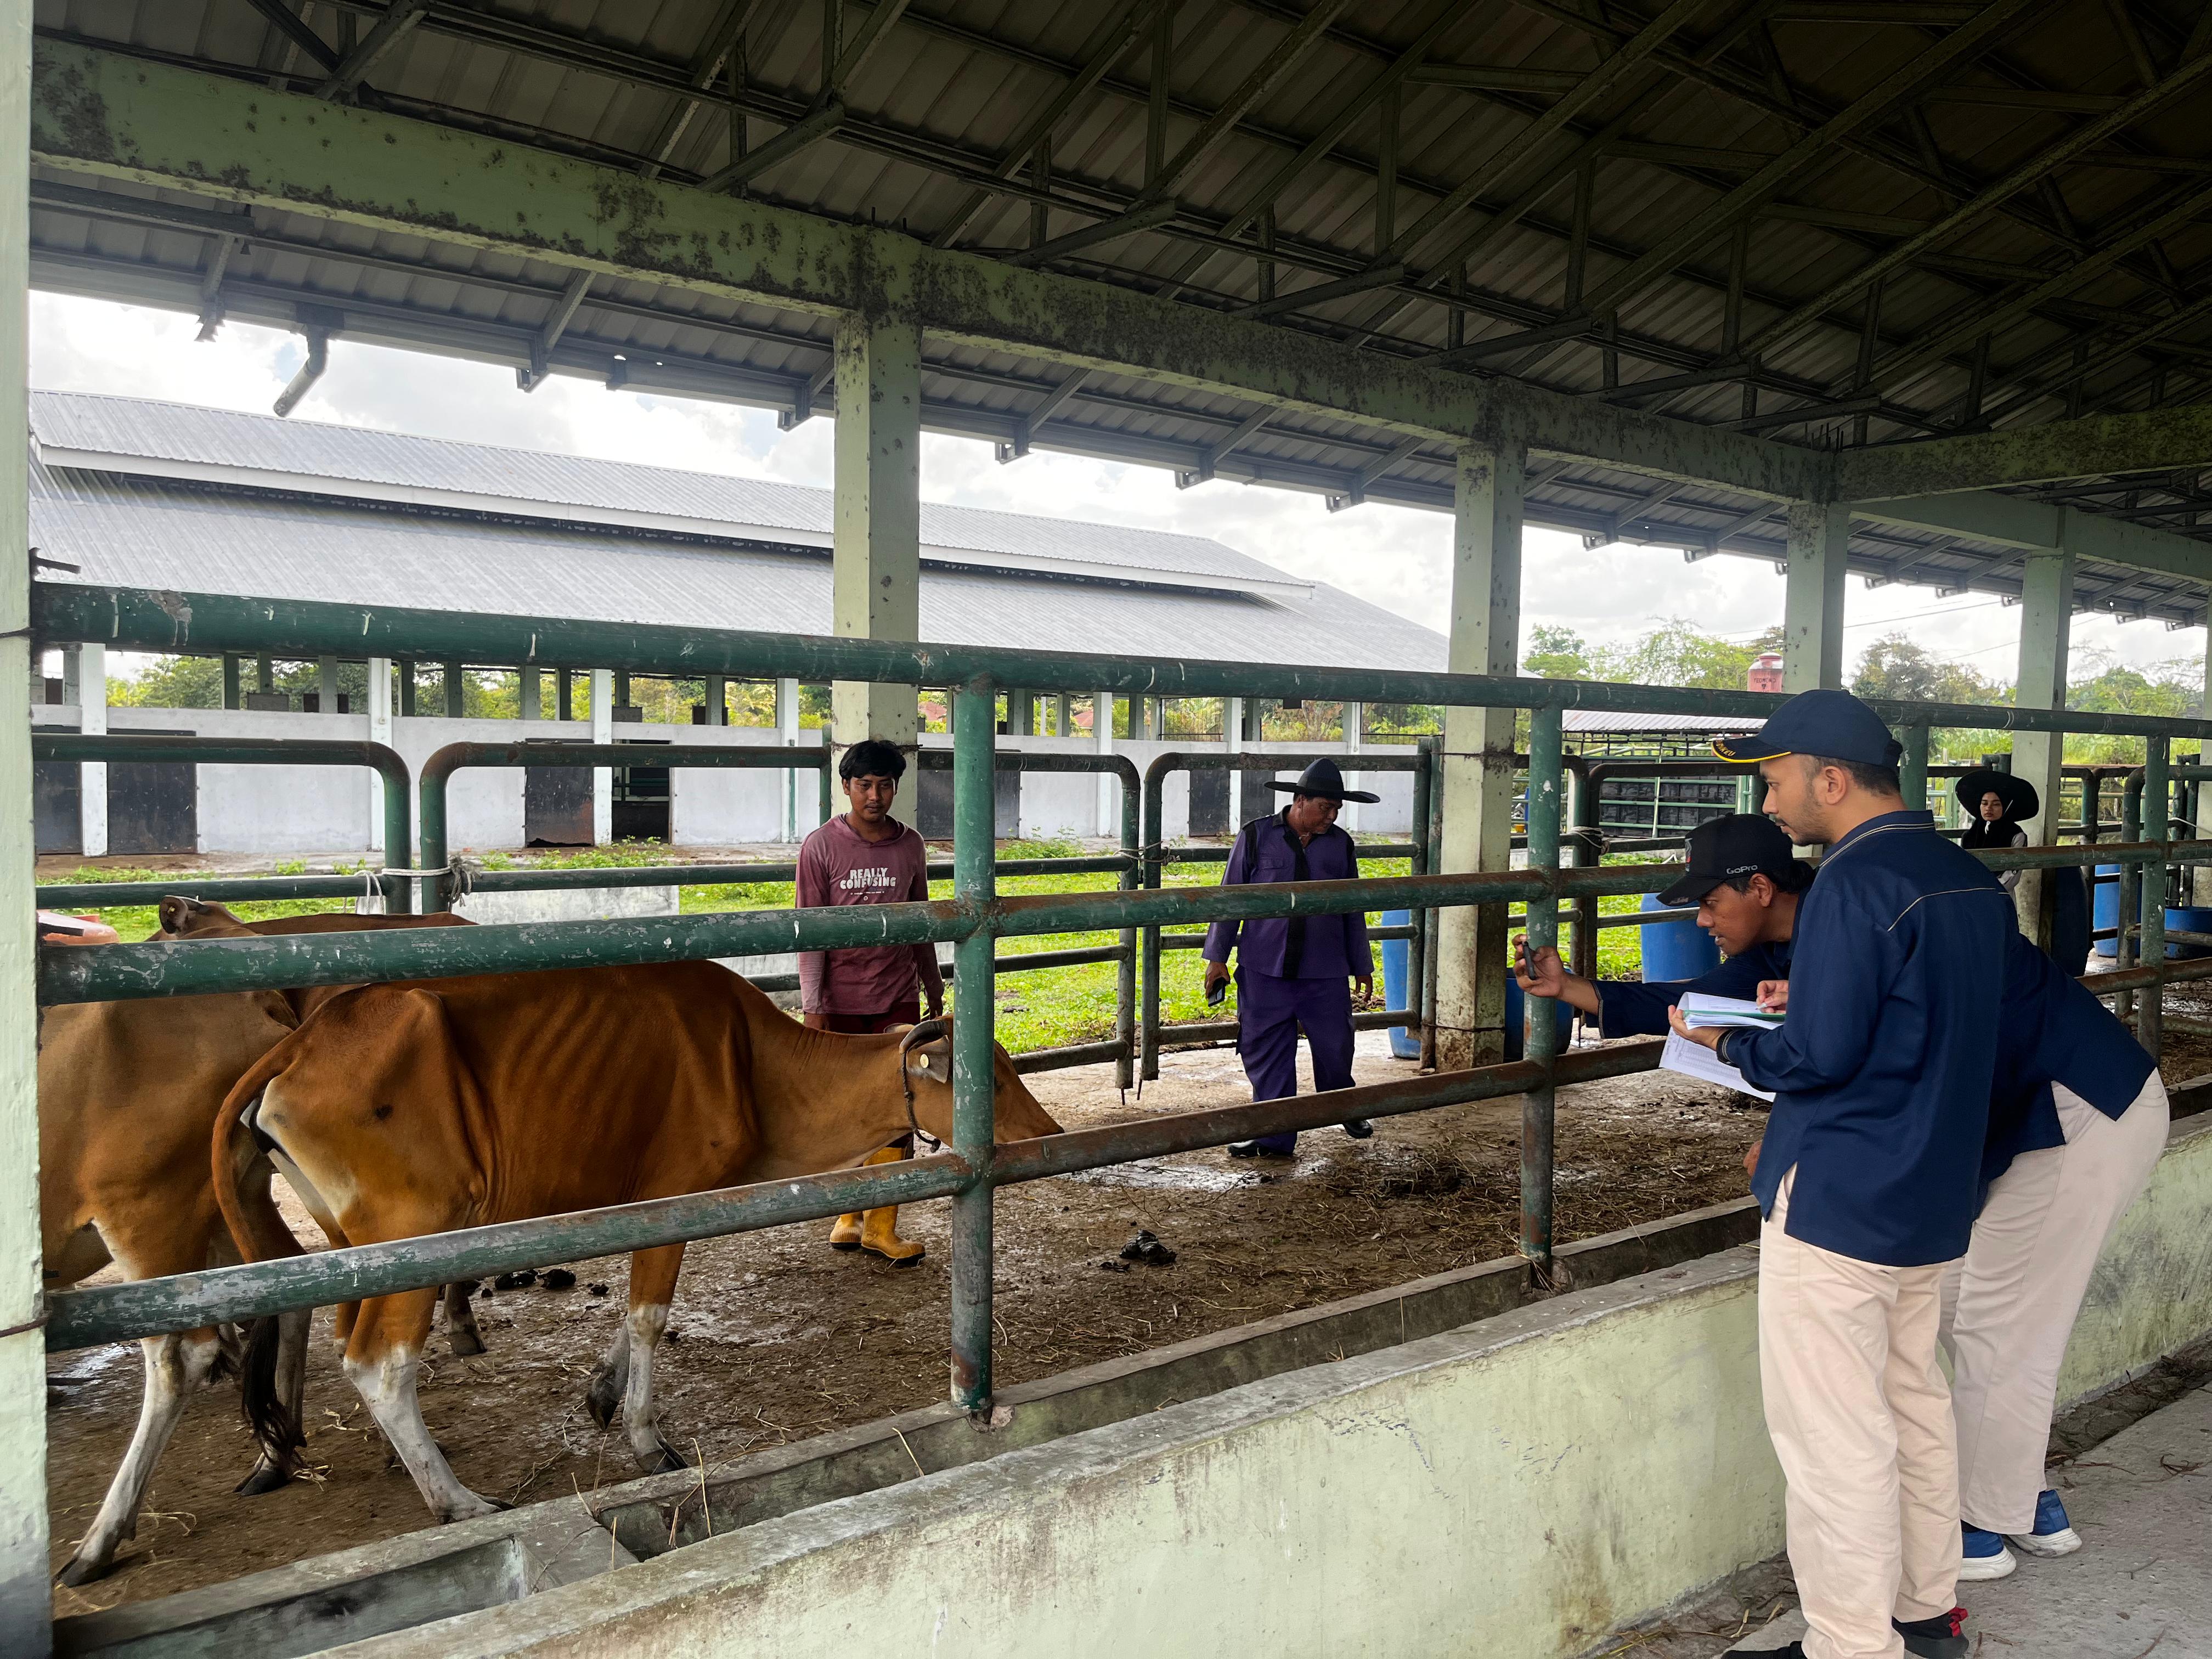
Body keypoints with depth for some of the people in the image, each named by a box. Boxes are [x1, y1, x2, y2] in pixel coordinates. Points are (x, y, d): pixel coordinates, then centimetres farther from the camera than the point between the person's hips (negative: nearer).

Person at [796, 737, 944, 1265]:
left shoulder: (910, 846, 4)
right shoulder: (821, 846, -5)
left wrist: (933, 986, 19)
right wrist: (812, 1005, -9)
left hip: (898, 998, 2)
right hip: (840, 999, -2)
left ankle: (882, 1227, 8)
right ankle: (848, 1214, 25)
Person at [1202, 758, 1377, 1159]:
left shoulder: (1341, 845, 6)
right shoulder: (1256, 837, -2)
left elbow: (1353, 911, 14)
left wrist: (1363, 967, 18)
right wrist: (1217, 956, 0)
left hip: (1326, 974, 2)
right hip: (1265, 972, -2)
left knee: (1335, 1049, 8)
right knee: (1266, 1055, 3)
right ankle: (1273, 1137, 15)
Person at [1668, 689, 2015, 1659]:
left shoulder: (1855, 884, -19)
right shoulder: (1972, 880, 9)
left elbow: (1819, 1056, -21)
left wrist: (1727, 1042, -4)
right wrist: (1804, 997, 16)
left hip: (1839, 1205, -10)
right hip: (1935, 1198, 10)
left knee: (1835, 1435, 0)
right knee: (1915, 1403, 21)